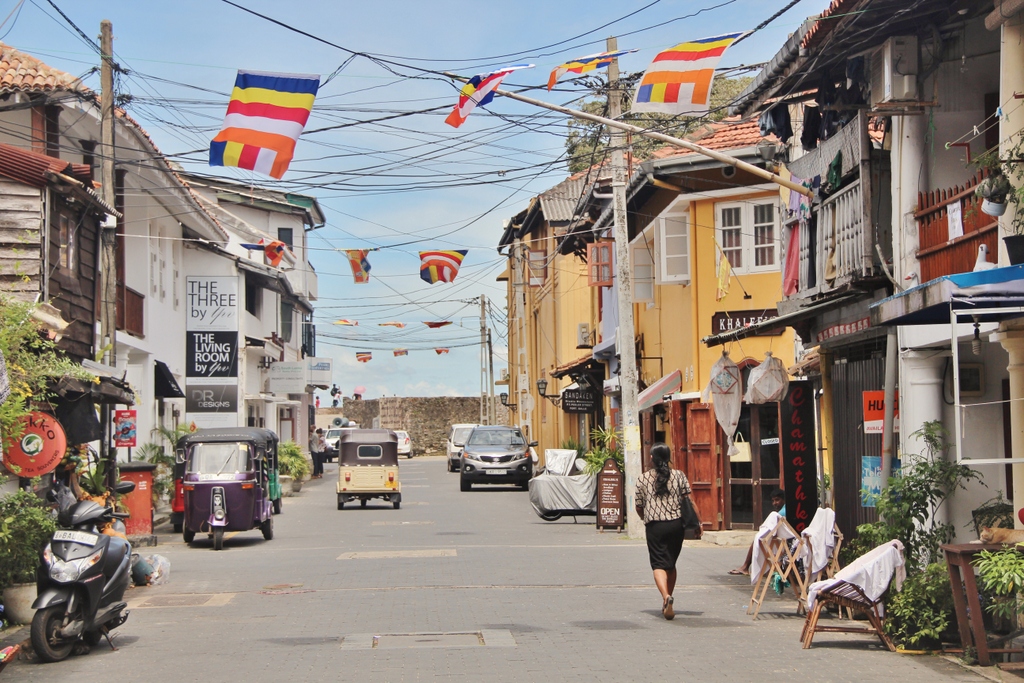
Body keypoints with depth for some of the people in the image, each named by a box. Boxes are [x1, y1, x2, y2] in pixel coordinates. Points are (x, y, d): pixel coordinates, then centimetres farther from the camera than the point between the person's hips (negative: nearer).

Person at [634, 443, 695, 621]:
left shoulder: (643, 478, 1)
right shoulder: (679, 476, 3)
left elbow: (639, 507, 6)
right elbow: (689, 501, -1)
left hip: (655, 526, -2)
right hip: (676, 525, 2)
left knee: (659, 564, -3)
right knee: (671, 564, 17)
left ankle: (666, 597, -28)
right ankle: (667, 603, 23)